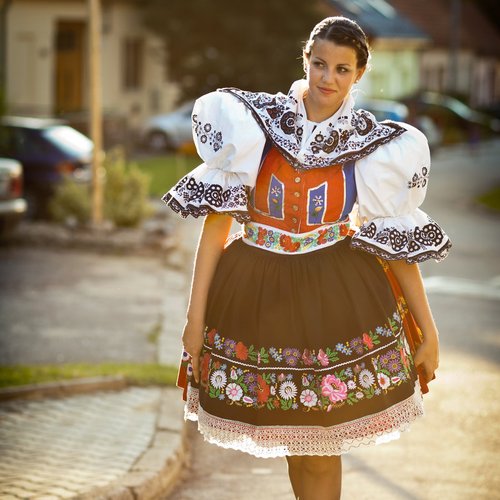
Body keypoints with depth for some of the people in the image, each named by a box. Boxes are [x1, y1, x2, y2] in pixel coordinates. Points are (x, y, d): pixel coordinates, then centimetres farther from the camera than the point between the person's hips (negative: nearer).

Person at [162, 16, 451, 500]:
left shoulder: (375, 147, -4)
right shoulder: (254, 122, -6)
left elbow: (399, 242, 3)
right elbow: (217, 218, -5)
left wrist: (429, 333, 4)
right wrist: (195, 316, -7)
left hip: (337, 297, -1)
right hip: (257, 294, 1)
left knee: (319, 451, 3)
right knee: (293, 444, 13)